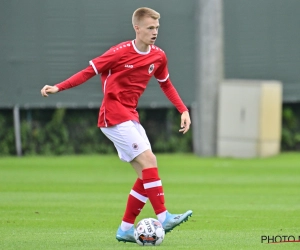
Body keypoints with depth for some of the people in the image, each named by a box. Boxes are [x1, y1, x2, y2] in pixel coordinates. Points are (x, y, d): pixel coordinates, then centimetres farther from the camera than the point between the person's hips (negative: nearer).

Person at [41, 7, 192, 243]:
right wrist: (58, 87, -15)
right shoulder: (120, 52, -13)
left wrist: (183, 110, 11)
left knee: (145, 173, 2)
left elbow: (166, 85, 20)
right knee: (148, 160, -18)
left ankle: (126, 229, 8)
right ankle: (164, 218, -20)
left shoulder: (158, 57, 5)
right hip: (114, 115, -8)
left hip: (130, 117, 8)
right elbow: (90, 71, -8)